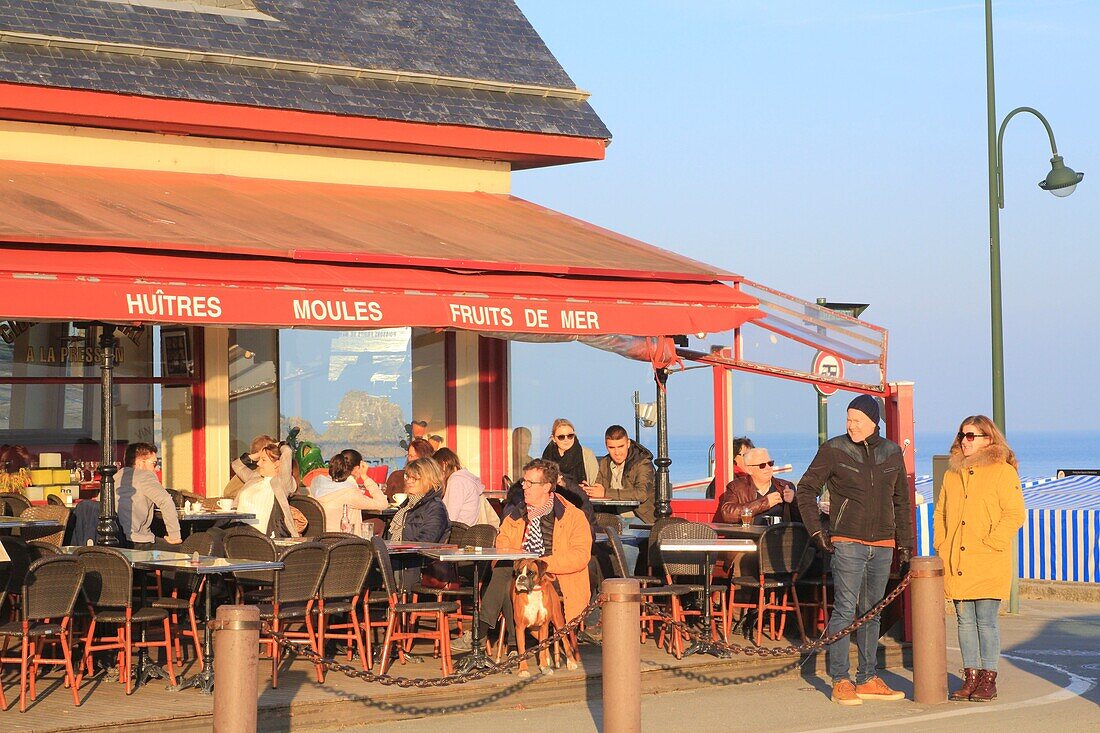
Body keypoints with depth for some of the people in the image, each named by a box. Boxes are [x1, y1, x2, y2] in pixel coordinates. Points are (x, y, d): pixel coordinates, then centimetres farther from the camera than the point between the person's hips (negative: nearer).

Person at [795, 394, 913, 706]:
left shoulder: (891, 452, 9)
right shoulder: (834, 450, -3)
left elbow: (901, 499, 18)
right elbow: (805, 489, 2)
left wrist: (905, 540, 14)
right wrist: (816, 530, -5)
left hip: (883, 545, 5)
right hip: (848, 543, -5)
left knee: (871, 612, 9)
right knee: (845, 609, -10)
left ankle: (867, 680, 15)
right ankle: (840, 682, -8)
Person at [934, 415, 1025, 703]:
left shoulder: (1003, 472, -2)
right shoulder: (952, 474, 16)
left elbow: (1014, 514, -8)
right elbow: (940, 513, 23)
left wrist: (990, 544, -13)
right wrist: (941, 545, 9)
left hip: (988, 564, -5)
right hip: (956, 565, 5)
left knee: (986, 621, -4)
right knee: (965, 620, 7)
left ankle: (988, 679, 2)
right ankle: (971, 677, 13)